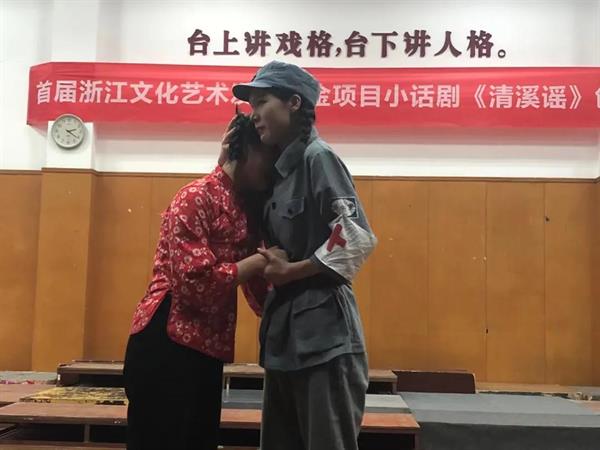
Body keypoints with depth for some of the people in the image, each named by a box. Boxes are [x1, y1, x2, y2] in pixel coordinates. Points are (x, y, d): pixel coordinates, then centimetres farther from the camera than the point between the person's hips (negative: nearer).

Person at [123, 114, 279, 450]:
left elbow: (258, 292, 16)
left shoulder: (247, 208, 14)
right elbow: (197, 282, -19)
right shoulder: (196, 198, -11)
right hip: (166, 344, -8)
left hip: (206, 349, 8)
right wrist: (259, 261, -14)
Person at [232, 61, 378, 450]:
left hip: (323, 332, -9)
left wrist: (291, 272, -13)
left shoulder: (317, 157, -11)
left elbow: (358, 237, -20)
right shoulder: (282, 170, 14)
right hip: (287, 333, 9)